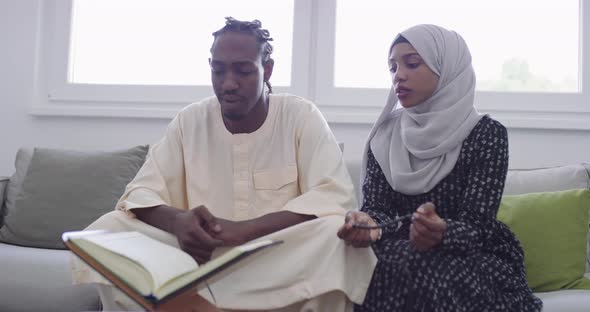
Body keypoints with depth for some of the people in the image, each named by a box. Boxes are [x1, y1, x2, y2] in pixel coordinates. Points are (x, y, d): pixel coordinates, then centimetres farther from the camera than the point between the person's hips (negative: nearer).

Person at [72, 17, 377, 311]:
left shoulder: (301, 116, -4)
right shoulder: (189, 120, 4)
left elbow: (336, 197, -15)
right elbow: (142, 193, 0)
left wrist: (245, 229, -28)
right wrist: (177, 221, -25)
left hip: (280, 261, -1)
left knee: (337, 236, -33)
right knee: (107, 228, -18)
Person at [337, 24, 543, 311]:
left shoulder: (487, 133, -6)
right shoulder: (385, 134, 5)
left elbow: (478, 226, -13)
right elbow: (374, 205, -1)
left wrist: (440, 233, -36)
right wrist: (368, 224, -27)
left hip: (470, 258, -2)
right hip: (398, 255, 3)